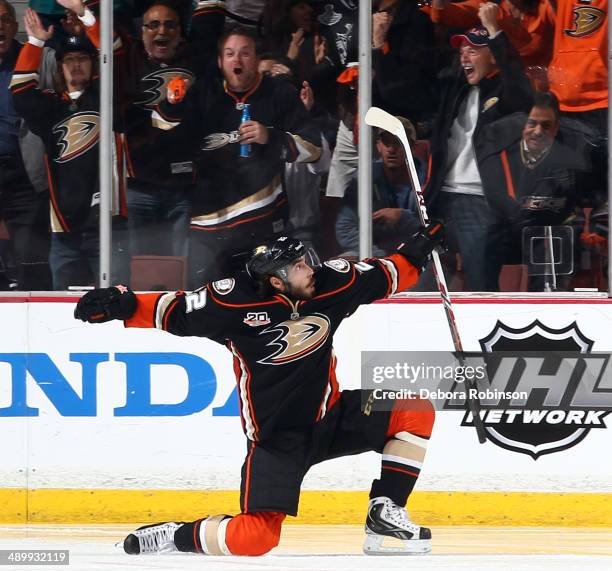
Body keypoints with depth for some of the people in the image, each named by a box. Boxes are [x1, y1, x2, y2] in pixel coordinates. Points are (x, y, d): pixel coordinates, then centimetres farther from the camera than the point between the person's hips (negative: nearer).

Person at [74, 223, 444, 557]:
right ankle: (175, 535, 6)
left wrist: (416, 252, 8)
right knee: (254, 538, -20)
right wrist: (122, 304, -29)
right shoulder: (237, 302, -20)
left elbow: (381, 277, 13)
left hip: (330, 416, 6)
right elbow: (174, 312, -17)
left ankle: (384, 513, 0)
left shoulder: (330, 284, -6)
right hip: (275, 436, -6)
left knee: (415, 412, -10)